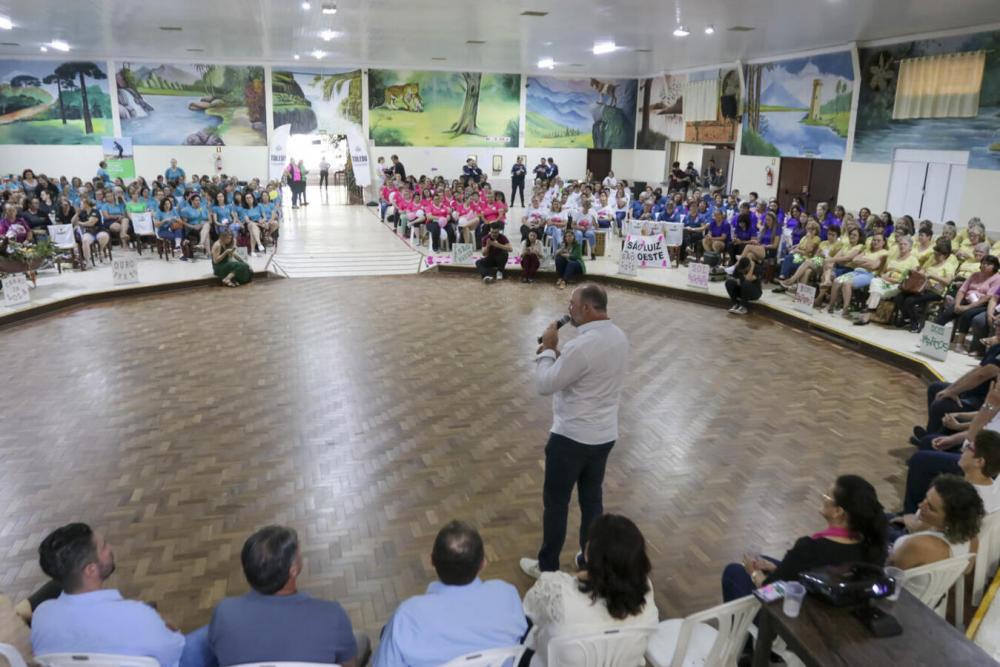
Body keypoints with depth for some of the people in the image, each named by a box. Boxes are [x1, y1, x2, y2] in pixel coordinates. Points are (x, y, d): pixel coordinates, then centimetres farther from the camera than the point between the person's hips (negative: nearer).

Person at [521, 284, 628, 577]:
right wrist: (557, 353, 3)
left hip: (572, 437, -8)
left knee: (555, 502, 9)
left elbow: (545, 385, -18)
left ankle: (547, 567, 24)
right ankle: (590, 562, 32)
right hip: (605, 435, 8)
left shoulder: (582, 346, -27)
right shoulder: (619, 337, 2)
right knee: (592, 500, 19)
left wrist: (547, 349, -7)